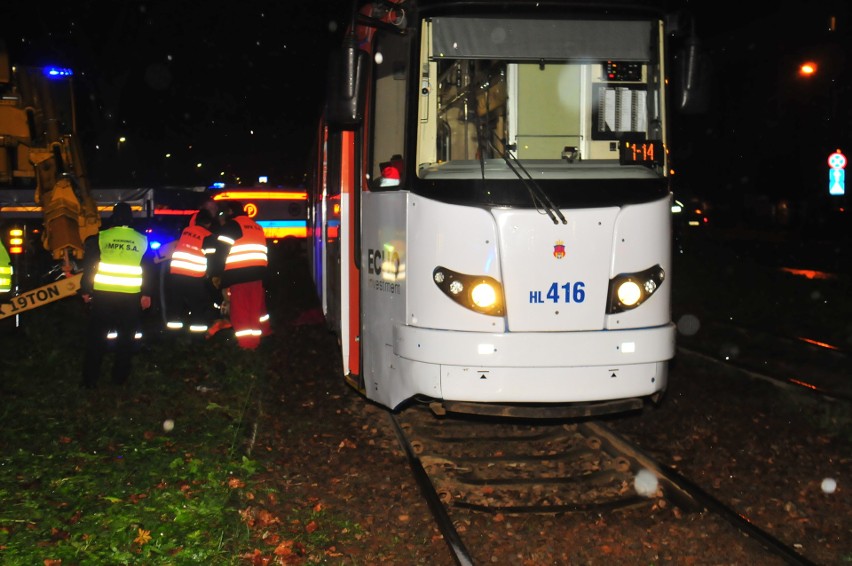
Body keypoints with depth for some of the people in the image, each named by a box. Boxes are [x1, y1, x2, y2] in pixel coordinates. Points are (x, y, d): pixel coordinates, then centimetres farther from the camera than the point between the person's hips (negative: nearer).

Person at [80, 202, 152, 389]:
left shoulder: (100, 238, -1)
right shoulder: (142, 240, 4)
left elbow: (89, 266, -1)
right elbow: (148, 270, 6)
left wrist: (85, 290, 9)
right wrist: (146, 294, 14)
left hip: (102, 295, -1)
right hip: (131, 296, 1)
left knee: (96, 338, 7)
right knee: (126, 338, 12)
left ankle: (90, 379, 7)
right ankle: (120, 377, 15)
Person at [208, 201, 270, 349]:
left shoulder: (231, 226, -3)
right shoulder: (256, 226, 20)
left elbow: (221, 251, -10)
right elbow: (263, 251, 22)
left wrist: (216, 274, -5)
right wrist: (263, 270, 25)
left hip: (238, 274, -7)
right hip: (257, 272, 7)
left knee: (240, 309, -1)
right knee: (257, 304, 23)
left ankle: (247, 342, -2)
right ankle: (263, 330, 37)